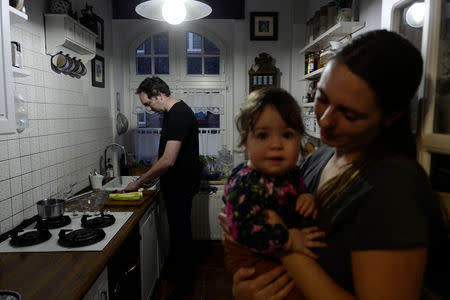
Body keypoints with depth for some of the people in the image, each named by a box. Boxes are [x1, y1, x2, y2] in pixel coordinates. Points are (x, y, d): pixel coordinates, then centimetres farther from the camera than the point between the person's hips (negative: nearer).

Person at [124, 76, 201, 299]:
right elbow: (164, 150, 18)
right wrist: (148, 177, 10)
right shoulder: (171, 113, 10)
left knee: (180, 231, 3)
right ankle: (173, 272, 39)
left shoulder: (179, 114, -23)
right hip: (176, 183, 10)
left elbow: (168, 161, -29)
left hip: (182, 184, -10)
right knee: (178, 230, 21)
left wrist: (139, 182, -18)